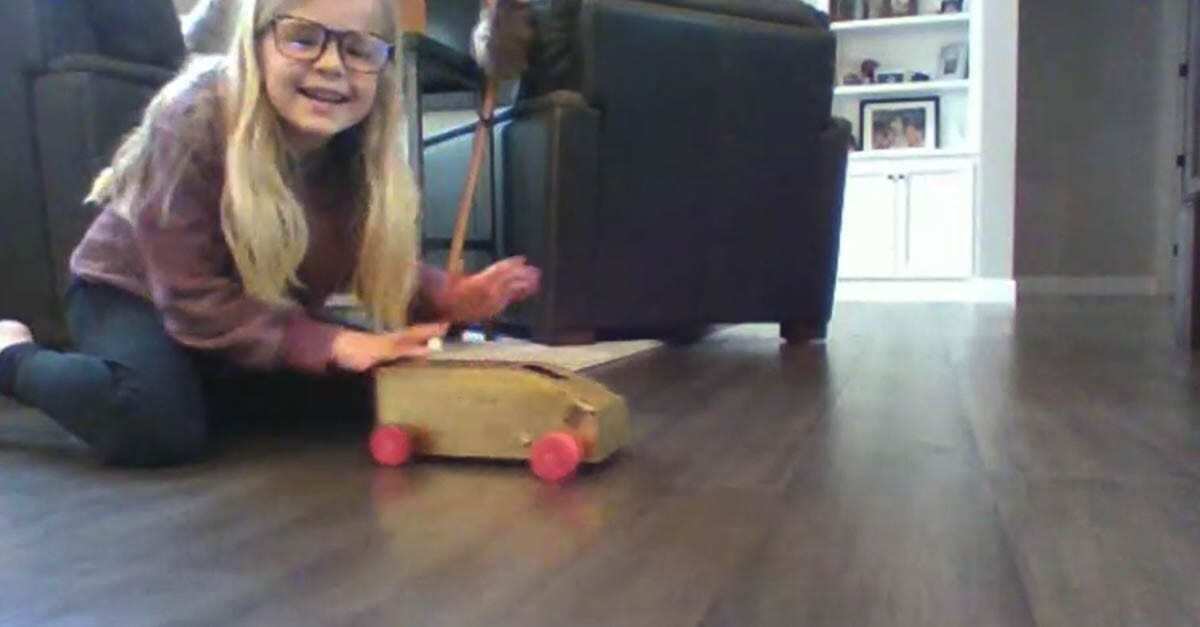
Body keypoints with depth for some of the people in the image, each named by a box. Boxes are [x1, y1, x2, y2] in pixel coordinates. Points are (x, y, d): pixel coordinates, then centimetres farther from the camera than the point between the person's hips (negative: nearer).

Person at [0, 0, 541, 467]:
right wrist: (331, 344, -38)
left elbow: (377, 264, -8)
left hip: (269, 316, 6)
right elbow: (194, 299, -30)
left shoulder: (364, 145, -17)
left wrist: (450, 297, -30)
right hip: (138, 294, -5)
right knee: (159, 427, -33)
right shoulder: (193, 120, -30)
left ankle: (203, 388, 12)